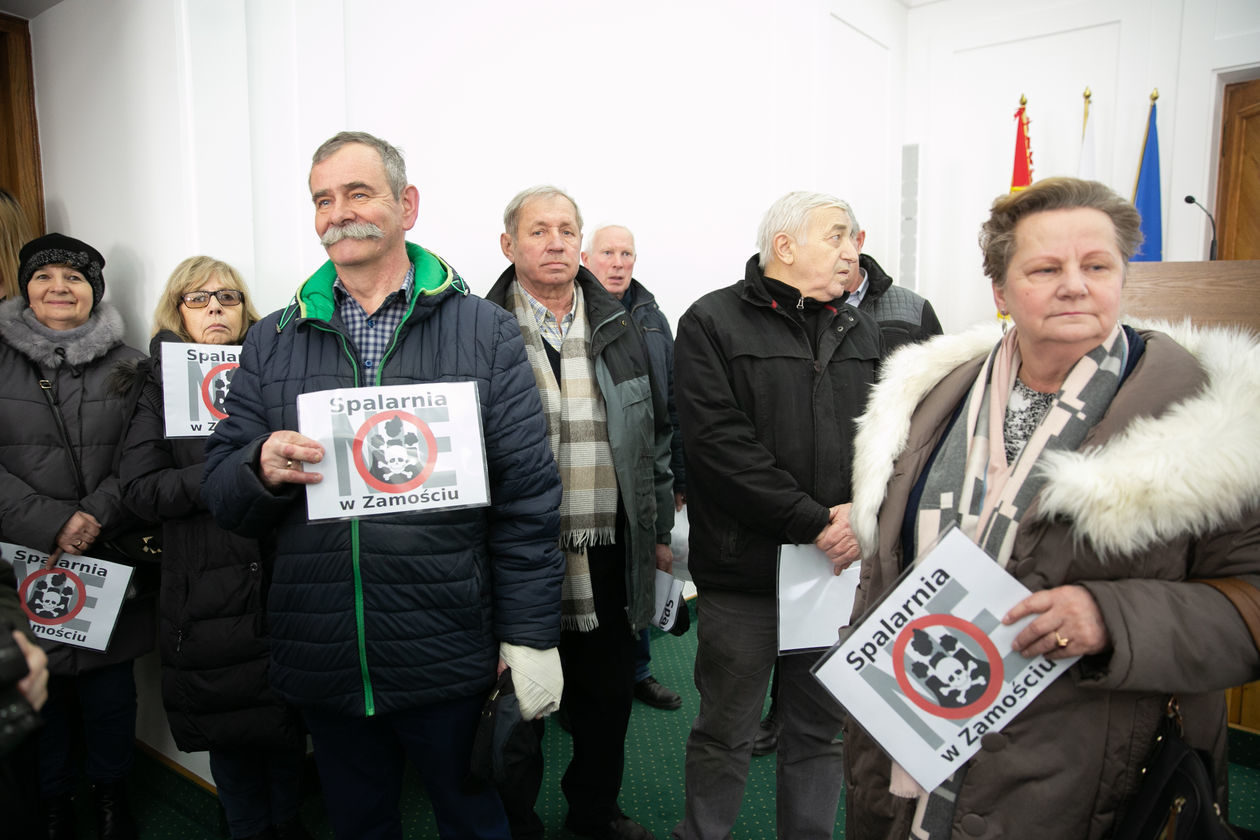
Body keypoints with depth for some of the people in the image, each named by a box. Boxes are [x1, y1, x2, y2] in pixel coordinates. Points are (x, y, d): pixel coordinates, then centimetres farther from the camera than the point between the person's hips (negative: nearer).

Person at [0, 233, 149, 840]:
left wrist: (94, 518, -16)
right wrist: (50, 523, -15)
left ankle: (111, 791, 32)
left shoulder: (128, 366, 4)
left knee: (109, 693, 10)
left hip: (109, 563, 0)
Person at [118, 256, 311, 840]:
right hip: (207, 589, -1)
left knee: (288, 718, 12)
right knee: (228, 730, 12)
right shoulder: (159, 382, 3)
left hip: (282, 577, 1)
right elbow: (139, 489, -6)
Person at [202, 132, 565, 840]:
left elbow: (527, 496, -5)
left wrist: (531, 638, -8)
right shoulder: (273, 342, 6)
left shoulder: (486, 332, -4)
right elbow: (222, 494, 7)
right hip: (323, 667, 3)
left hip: (451, 661, -2)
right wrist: (263, 470, -16)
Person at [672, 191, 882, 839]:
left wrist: (862, 513, -9)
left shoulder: (860, 332, 13)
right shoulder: (712, 323, -6)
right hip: (744, 569, -5)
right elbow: (721, 445, -15)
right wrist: (813, 522, -16)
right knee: (725, 733, 11)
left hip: (838, 568, 5)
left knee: (819, 730, 18)